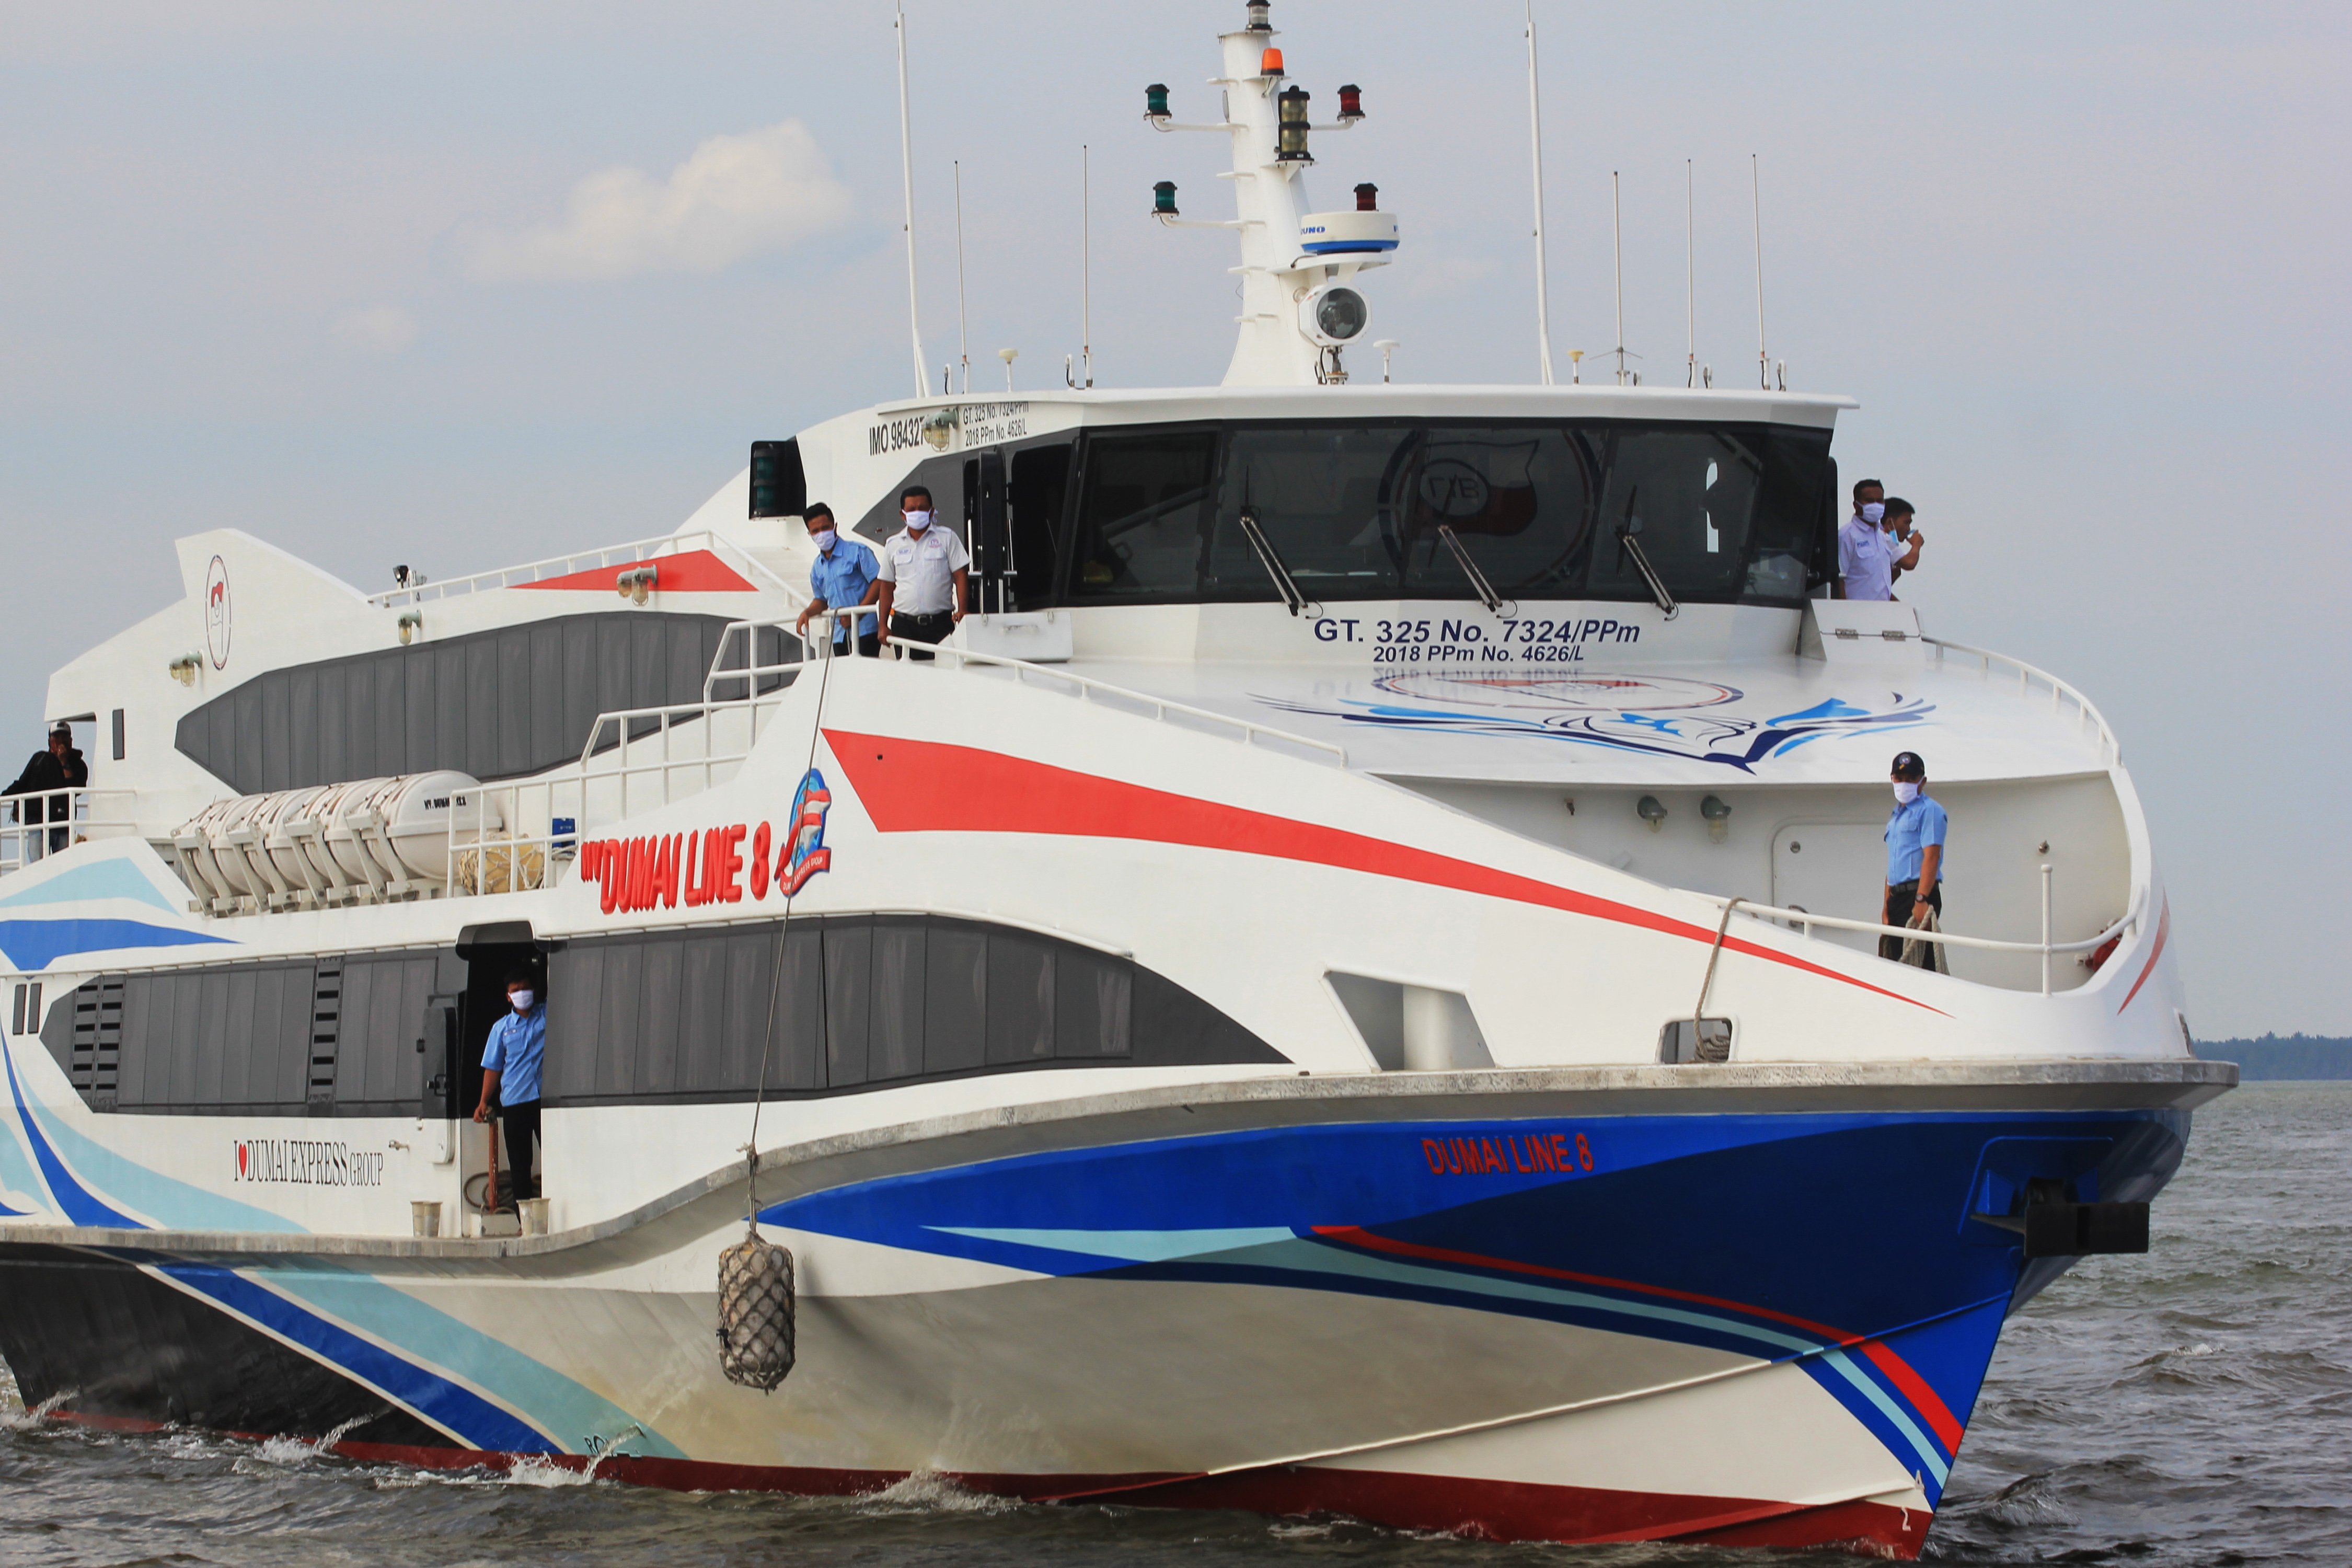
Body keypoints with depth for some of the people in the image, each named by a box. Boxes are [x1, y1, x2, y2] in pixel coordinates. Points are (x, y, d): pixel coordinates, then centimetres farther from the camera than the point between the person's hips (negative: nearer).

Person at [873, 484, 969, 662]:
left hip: (939, 622, -2)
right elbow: (887, 587, 16)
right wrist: (883, 626, 10)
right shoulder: (894, 545, 12)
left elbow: (960, 577, 2)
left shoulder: (947, 539, 5)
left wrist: (961, 611, -12)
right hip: (904, 625, 2)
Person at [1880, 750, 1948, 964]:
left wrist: (1921, 900, -26)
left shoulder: (1929, 811, -7)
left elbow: (1931, 857, -17)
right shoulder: (1897, 816, 22)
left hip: (1919, 893, -9)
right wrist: (1887, 905, 17)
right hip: (1898, 897, 9)